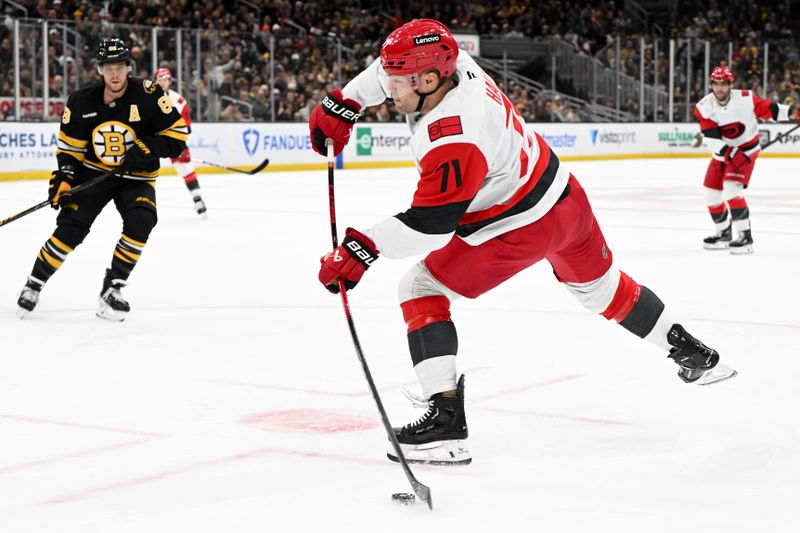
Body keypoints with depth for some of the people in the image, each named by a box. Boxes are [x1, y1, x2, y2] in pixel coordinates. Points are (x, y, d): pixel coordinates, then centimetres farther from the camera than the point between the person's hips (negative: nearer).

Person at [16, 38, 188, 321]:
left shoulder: (149, 95, -16)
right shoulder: (82, 102, -8)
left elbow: (177, 134, -12)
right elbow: (69, 146, 2)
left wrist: (148, 148, -27)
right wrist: (63, 177, -13)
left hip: (136, 178, -1)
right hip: (93, 173, 1)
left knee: (140, 223, -25)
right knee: (71, 227, -12)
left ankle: (111, 290, -12)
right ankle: (34, 284, 7)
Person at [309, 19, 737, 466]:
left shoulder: (452, 139, -31)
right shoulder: (455, 65, -8)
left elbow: (430, 224, -31)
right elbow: (396, 66, 11)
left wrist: (363, 247, -32)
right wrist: (344, 103, 5)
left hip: (522, 230, -9)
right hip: (566, 197, 9)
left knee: (420, 290, -4)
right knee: (600, 285, 31)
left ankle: (446, 423, -11)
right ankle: (693, 355, 45)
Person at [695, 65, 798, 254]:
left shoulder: (745, 98, -19)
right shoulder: (703, 107, -14)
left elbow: (767, 108, -11)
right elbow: (711, 137, -20)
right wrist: (729, 153, -31)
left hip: (746, 151, -5)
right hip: (722, 153, 5)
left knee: (731, 188, -22)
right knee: (711, 193, 8)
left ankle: (745, 236, -18)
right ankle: (724, 233, 30)